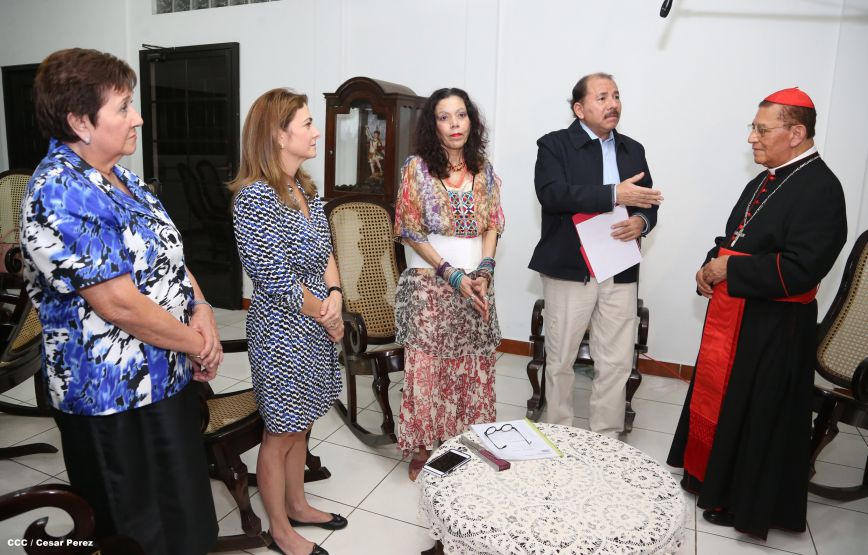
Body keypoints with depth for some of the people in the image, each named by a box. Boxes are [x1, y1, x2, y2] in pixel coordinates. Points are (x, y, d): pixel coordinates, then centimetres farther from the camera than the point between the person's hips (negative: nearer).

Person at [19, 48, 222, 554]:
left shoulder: (121, 178, 6)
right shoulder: (60, 194, -23)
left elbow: (170, 256, 10)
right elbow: (120, 304, -26)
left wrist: (203, 312, -7)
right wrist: (198, 344, -14)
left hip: (167, 375, 9)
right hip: (115, 398, -8)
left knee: (181, 510, 25)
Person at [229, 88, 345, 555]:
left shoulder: (305, 188, 5)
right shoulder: (255, 197, -21)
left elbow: (324, 252, 9)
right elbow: (277, 279, -22)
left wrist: (335, 296, -9)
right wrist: (326, 317, -10)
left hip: (315, 327, 8)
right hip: (282, 330, -8)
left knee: (299, 426, 22)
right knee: (279, 433, 11)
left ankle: (296, 505, 43)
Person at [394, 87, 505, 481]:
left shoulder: (483, 169, 7)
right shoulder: (417, 167, -5)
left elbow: (492, 225, 7)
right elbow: (410, 232, -8)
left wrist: (483, 272, -8)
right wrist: (453, 274, -13)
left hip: (476, 283, 4)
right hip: (429, 283, -4)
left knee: (474, 367, 10)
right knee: (426, 367, 2)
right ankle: (423, 448, 21)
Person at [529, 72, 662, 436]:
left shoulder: (632, 150, 15)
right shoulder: (554, 145, -1)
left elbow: (647, 201, 17)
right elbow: (551, 193, -18)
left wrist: (641, 222, -7)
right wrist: (613, 194, -24)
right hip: (569, 270, -4)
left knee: (617, 363, 7)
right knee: (560, 360, 8)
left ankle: (607, 440, 24)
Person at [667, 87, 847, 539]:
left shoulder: (820, 188, -16)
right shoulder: (767, 181, 11)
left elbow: (800, 269, -25)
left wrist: (729, 271, -18)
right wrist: (710, 267, -1)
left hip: (772, 328, -8)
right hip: (732, 313, 9)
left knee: (755, 414, 6)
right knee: (716, 396, 18)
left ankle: (744, 501, 25)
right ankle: (708, 476, 38)